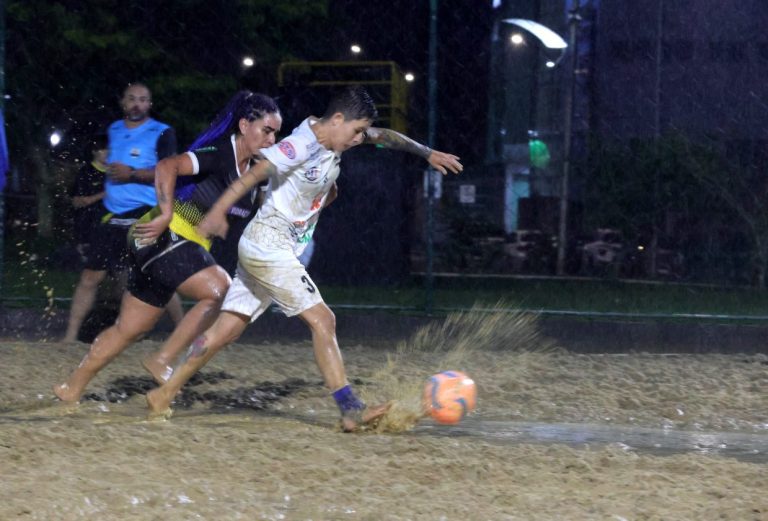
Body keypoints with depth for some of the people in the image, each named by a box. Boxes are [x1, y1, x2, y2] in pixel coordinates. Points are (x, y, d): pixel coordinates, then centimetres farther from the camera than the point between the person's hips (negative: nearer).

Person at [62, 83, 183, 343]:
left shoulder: (162, 133, -4)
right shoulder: (113, 131, 15)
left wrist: (132, 174, -20)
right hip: (113, 218, 5)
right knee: (90, 277, 2)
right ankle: (70, 336, 6)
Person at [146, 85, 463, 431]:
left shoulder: (335, 137, 8)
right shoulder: (301, 145, -18)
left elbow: (384, 137, 24)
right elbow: (253, 174, -28)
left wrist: (428, 153, 28)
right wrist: (218, 211, -39)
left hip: (283, 251, 9)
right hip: (267, 245, -9)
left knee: (227, 328, 9)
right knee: (322, 320, -12)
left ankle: (163, 396, 13)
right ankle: (351, 410, -14)